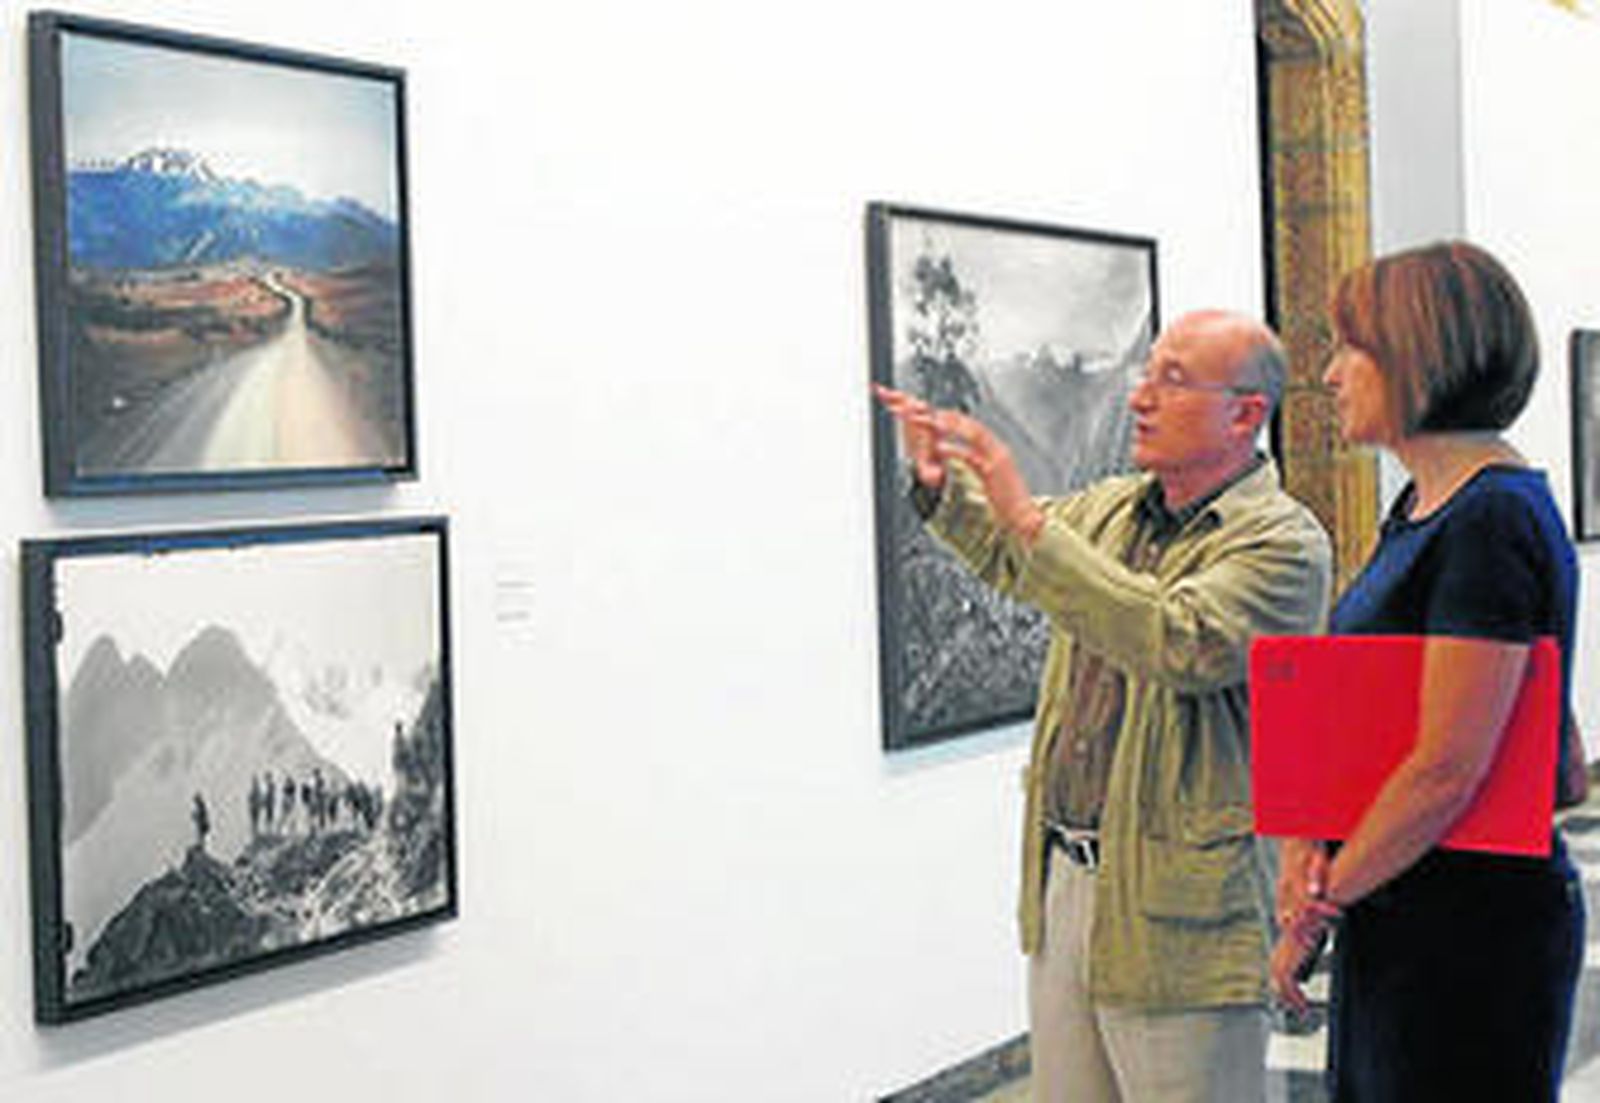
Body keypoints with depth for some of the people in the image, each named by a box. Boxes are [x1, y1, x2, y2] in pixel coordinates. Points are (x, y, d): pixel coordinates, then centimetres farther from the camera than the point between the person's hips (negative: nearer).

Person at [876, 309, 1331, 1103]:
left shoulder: (1281, 542, -12)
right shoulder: (1108, 509, 13)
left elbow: (1183, 644, -28)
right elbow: (1003, 555, 31)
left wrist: (1028, 522, -27)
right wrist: (942, 486, 9)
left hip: (1177, 912, -7)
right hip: (1062, 877, 8)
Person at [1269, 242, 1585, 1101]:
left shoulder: (1492, 523, -18)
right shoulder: (1419, 510, 12)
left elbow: (1447, 771, -22)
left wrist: (1316, 909, -14)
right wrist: (1304, 851, -4)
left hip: (1473, 933, -9)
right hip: (1398, 925, 9)